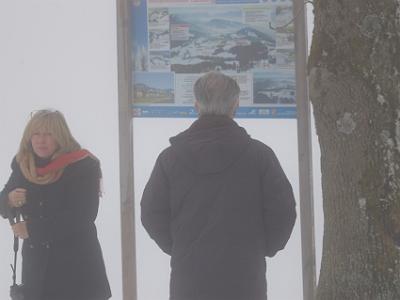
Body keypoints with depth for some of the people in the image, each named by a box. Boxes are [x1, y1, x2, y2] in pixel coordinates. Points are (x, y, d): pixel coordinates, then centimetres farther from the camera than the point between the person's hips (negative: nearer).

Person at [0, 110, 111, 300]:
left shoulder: (83, 166, -14)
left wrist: (33, 228, -20)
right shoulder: (23, 165, 3)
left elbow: (82, 216, -22)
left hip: (77, 265, -5)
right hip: (36, 263, 5)